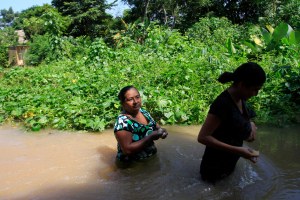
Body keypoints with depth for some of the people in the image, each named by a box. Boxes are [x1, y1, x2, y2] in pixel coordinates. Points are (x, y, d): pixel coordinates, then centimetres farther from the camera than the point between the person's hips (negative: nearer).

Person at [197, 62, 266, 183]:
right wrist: (237, 150, -34)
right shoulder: (222, 104, -30)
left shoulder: (240, 98, -4)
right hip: (215, 167, -8)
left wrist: (251, 124, -6)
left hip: (231, 163, 8)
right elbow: (203, 137, -31)